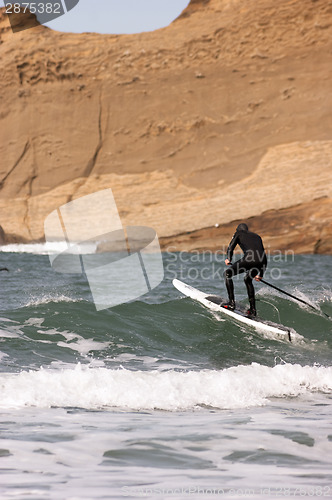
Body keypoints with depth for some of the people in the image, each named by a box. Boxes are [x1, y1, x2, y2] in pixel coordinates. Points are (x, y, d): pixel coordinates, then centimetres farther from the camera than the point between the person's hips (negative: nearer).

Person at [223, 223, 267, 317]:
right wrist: (260, 274, 40)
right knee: (247, 279, 31)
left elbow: (231, 247, 10)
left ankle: (231, 303, -3)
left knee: (227, 274, 8)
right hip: (263, 261, 6)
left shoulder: (238, 233, 23)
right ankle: (252, 309, 23)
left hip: (250, 258, -6)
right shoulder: (257, 236, 36)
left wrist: (229, 259, 27)